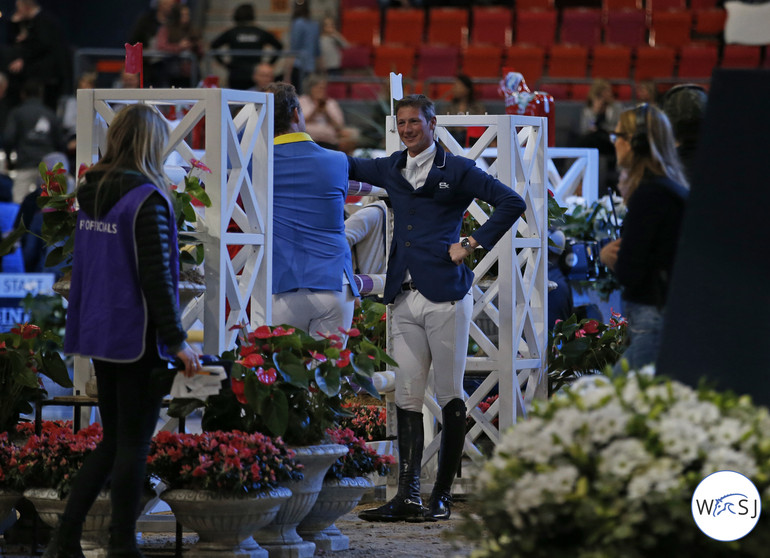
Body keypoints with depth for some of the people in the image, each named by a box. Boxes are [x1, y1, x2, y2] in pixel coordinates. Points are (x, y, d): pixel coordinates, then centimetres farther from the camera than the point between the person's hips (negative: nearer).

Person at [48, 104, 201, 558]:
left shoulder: (91, 193, 9)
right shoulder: (147, 197, -15)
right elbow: (156, 275, -18)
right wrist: (177, 339, -16)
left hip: (100, 333, 8)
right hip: (138, 337, -8)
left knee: (114, 439, 15)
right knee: (134, 443, 1)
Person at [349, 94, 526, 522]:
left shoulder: (456, 170, 0)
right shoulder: (391, 170, 17)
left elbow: (512, 202, -3)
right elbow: (348, 167, 34)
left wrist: (473, 244, -6)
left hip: (446, 295, -5)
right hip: (405, 298, 5)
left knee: (450, 396, -1)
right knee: (407, 396, 0)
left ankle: (443, 495, 3)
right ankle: (408, 496, -4)